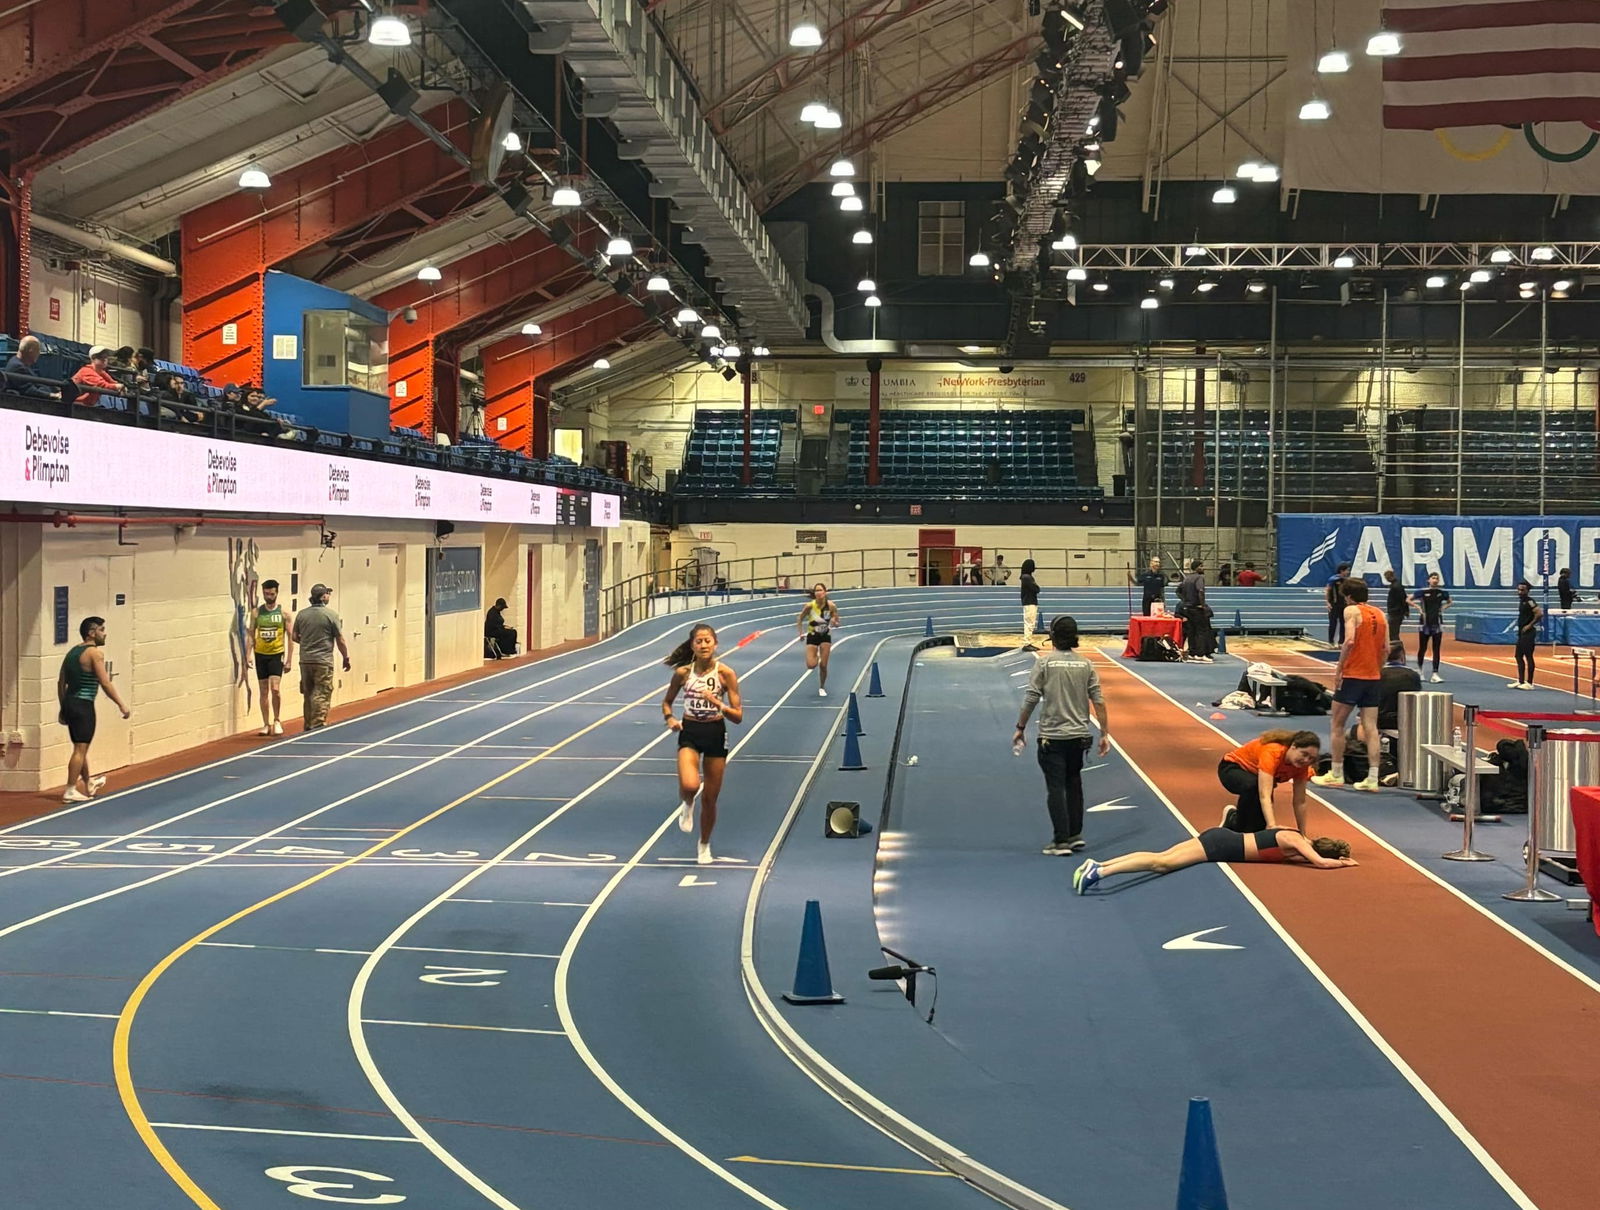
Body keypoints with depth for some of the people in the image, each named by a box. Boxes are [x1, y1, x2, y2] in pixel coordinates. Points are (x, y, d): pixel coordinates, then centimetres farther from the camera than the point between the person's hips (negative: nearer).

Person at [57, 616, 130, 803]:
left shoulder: (72, 652, 15)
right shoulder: (95, 653, -11)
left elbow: (61, 682, 17)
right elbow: (105, 683, -17)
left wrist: (63, 708, 23)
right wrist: (121, 704, -12)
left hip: (70, 703, 9)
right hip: (83, 704, -9)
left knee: (81, 746, 21)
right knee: (80, 748, -4)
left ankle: (89, 784, 35)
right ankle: (70, 791, -3)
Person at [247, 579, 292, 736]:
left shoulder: (283, 613, -2)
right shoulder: (257, 612, 4)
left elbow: (290, 636, 1)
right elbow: (251, 634, 6)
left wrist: (289, 658, -3)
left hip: (277, 654, -3)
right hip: (261, 654, 3)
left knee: (275, 688, -15)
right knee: (263, 691, 7)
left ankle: (277, 721, 2)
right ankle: (266, 724, 14)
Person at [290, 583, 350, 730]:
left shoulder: (301, 614, 4)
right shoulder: (331, 614, -9)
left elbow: (295, 637, 12)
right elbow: (340, 641, -6)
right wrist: (346, 658, 5)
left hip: (305, 661, 5)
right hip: (323, 661, -5)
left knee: (309, 694, 15)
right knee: (322, 695, -3)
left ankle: (308, 726, 22)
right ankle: (318, 724, -8)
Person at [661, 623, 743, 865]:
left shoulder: (726, 673, -9)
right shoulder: (683, 672, -6)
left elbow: (738, 716, -7)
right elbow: (667, 702, 11)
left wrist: (719, 705, -25)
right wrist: (670, 719, -9)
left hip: (715, 733, 0)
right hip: (689, 733, 0)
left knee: (710, 798, 8)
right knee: (690, 785, -27)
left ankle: (704, 845, 34)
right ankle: (687, 805, 12)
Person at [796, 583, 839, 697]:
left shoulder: (831, 606, -16)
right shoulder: (810, 605, -19)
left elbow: (837, 623, -5)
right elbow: (799, 619, -4)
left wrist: (834, 622, -27)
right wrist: (801, 632, -15)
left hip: (826, 636, 1)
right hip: (812, 636, -1)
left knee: (823, 665, -1)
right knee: (811, 665, -12)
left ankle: (822, 688, 23)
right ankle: (816, 657, 25)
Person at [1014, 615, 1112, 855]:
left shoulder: (1044, 663, -8)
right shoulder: (1085, 664, 1)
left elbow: (1031, 699, -9)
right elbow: (1098, 701, 0)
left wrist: (1020, 728, 3)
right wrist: (1104, 733, 6)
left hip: (1051, 737, -4)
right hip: (1078, 735, 4)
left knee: (1056, 789, 0)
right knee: (1074, 785, 17)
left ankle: (1061, 841, 0)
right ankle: (1075, 835, 22)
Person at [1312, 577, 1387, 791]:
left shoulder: (1351, 611, -7)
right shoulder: (1379, 613, 11)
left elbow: (1349, 641, -20)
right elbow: (1386, 647, 8)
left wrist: (1338, 670, -14)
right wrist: (1377, 670, 18)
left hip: (1352, 676, -6)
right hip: (1374, 677, 6)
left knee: (1338, 725, 7)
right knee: (1370, 727, 4)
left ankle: (1336, 774, 13)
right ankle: (1372, 778, 0)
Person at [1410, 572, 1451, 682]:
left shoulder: (1442, 593, 1)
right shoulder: (1423, 592, -5)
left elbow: (1449, 602, 20)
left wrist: (1444, 607, 0)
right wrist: (1417, 607, -11)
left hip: (1437, 624, 1)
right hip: (1425, 624, -1)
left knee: (1436, 650, -4)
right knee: (1422, 648, 10)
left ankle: (1435, 674, -6)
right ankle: (1419, 669, 34)